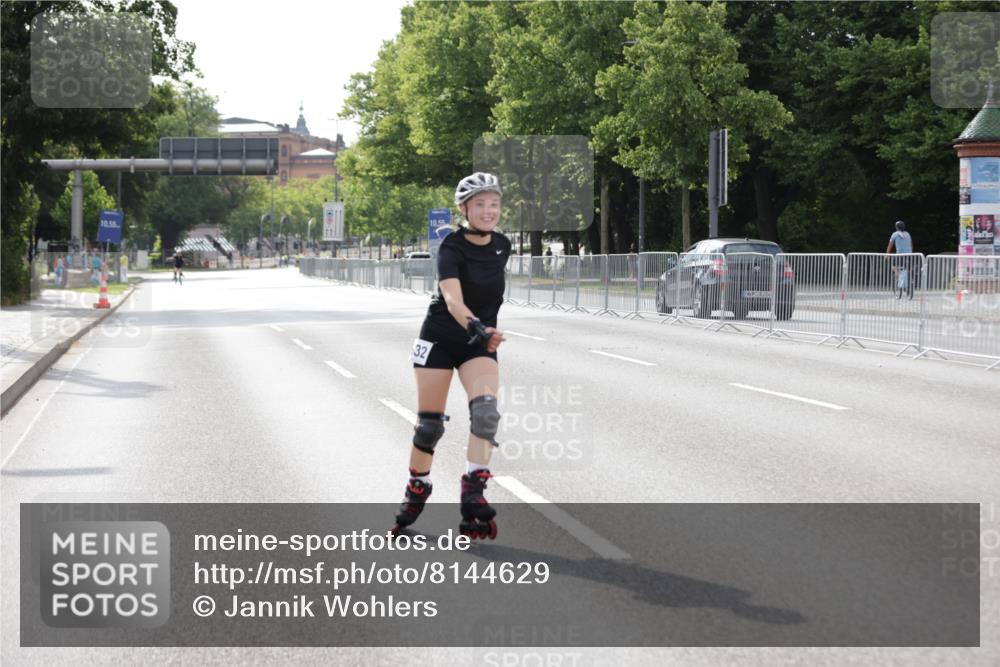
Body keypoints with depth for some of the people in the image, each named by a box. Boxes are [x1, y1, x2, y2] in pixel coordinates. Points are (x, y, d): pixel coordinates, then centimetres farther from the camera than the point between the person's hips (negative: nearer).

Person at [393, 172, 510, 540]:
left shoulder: (502, 245, -3)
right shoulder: (452, 248, -19)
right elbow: (453, 299, -36)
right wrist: (477, 328, -53)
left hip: (479, 343, 3)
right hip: (440, 339, -3)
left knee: (486, 410, -22)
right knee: (429, 424, 2)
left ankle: (474, 491, -22)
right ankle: (416, 491, 23)